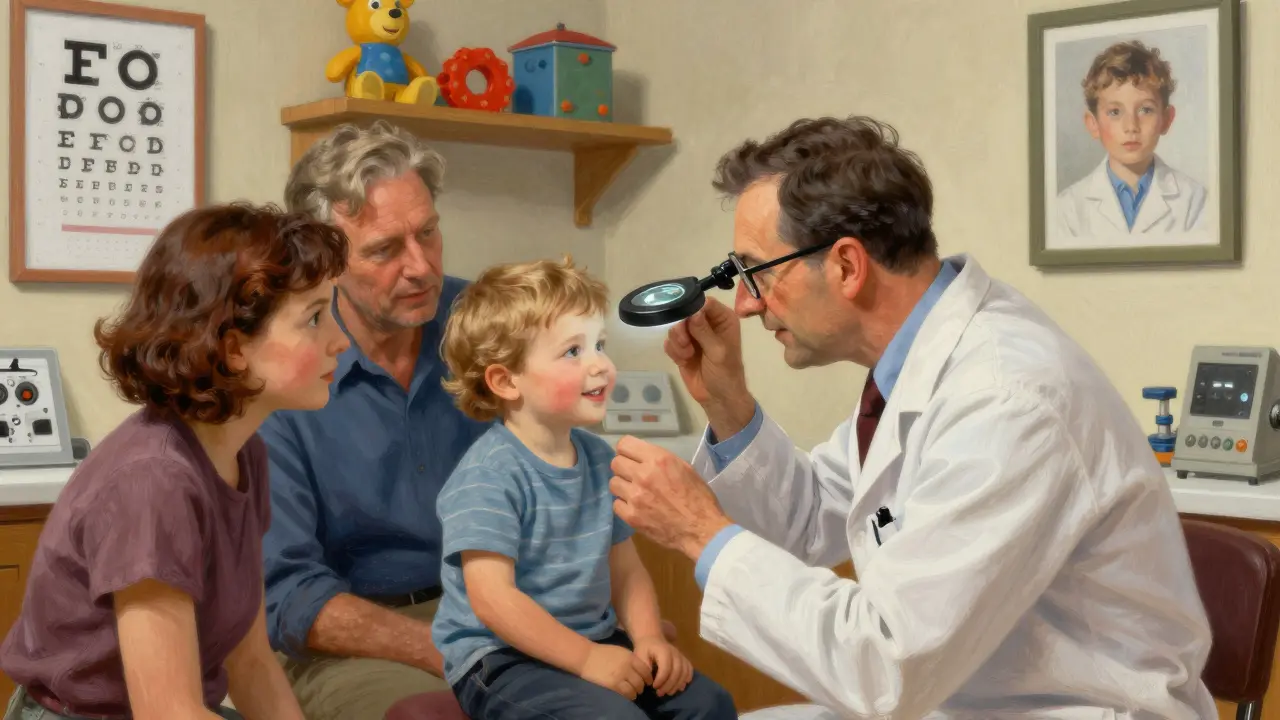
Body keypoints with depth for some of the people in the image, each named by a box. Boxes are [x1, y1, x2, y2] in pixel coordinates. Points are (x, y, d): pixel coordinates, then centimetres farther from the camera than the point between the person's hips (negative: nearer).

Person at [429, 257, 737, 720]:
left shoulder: (599, 458, 6)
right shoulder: (490, 475, -19)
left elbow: (625, 566, 12)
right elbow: (493, 599, -24)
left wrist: (648, 637, -5)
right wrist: (585, 659, -24)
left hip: (594, 641, 8)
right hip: (501, 656, -8)